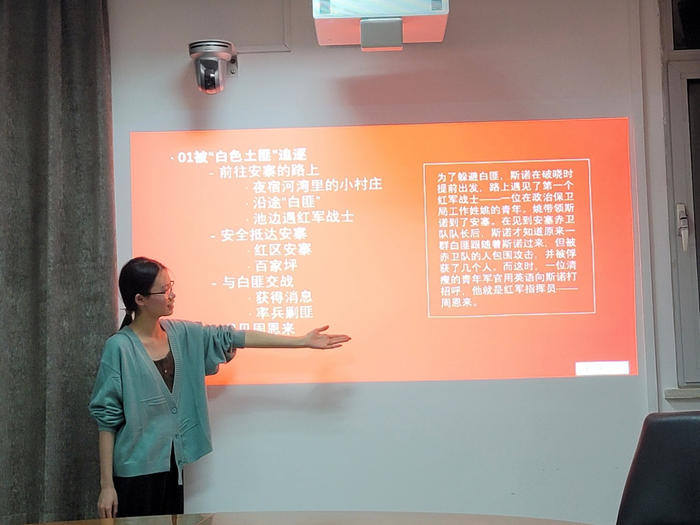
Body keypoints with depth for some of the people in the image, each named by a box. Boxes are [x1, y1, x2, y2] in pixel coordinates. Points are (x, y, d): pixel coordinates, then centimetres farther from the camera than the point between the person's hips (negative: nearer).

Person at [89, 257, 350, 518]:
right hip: (135, 471, -6)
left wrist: (302, 341, 3)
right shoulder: (119, 348, -13)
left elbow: (232, 337, 4)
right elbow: (107, 418, -11)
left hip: (172, 467, 6)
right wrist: (107, 485, -13)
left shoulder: (181, 335, 3)